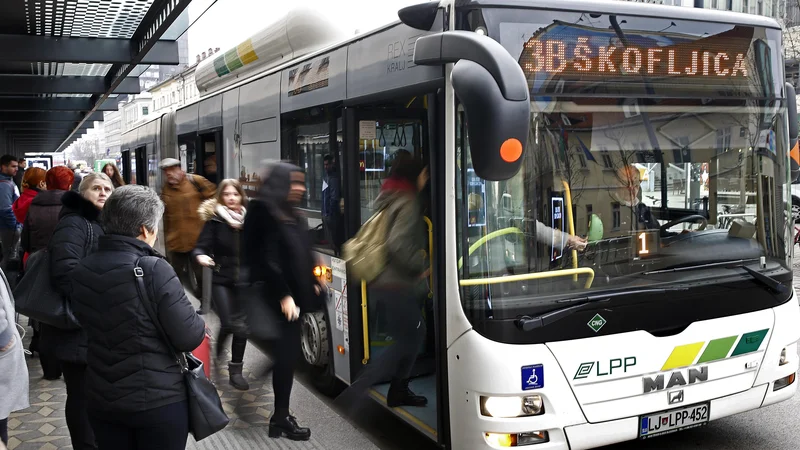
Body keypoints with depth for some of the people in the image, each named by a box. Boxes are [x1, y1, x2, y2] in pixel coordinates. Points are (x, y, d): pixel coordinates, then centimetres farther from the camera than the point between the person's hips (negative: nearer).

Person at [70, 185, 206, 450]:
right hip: (159, 400, -5)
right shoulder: (153, 270, -20)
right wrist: (199, 325, 2)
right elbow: (189, 337, -19)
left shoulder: (81, 271, 0)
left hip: (101, 400, 6)